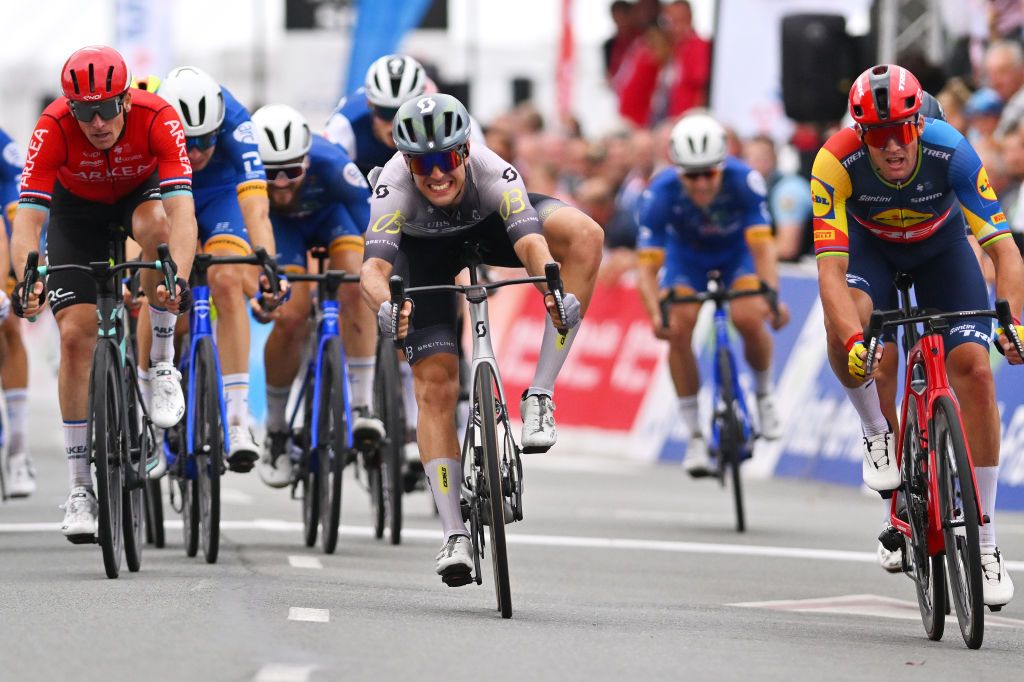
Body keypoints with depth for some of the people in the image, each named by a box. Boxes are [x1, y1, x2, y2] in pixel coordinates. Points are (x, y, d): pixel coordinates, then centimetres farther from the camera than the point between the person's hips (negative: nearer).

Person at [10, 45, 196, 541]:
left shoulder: (157, 118, -35)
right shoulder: (53, 128, -33)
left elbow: (182, 211, -44)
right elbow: (27, 219, -38)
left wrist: (178, 279, -60)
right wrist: (27, 281, -56)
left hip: (142, 190, 0)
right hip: (78, 207, 0)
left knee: (156, 225, -37)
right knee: (75, 335, -13)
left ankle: (163, 364, -16)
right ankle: (80, 489, -4)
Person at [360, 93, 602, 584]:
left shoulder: (493, 173, -37)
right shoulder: (395, 186, -37)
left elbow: (532, 241, -50)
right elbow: (372, 267, -48)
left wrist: (556, 287, -71)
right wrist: (386, 306, -70)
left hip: (489, 228, 1)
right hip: (424, 251, 0)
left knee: (584, 234, -29)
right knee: (435, 387, -13)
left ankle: (539, 398, -27)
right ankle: (454, 536, -6)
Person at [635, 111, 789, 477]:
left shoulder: (744, 180, -35)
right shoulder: (661, 193, -34)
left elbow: (762, 247, -38)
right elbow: (647, 267, -35)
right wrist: (655, 314, -53)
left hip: (737, 251, -1)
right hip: (686, 253, 1)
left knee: (748, 319, -25)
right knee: (677, 329, -21)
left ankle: (764, 393, 5)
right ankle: (695, 436, -8)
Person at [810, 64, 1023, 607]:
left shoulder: (950, 151, -34)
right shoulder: (837, 163, -35)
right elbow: (831, 267, -39)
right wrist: (854, 339, -55)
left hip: (940, 246, 0)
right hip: (871, 246, 0)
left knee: (974, 369, -15)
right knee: (844, 321, -34)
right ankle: (880, 434, -6)